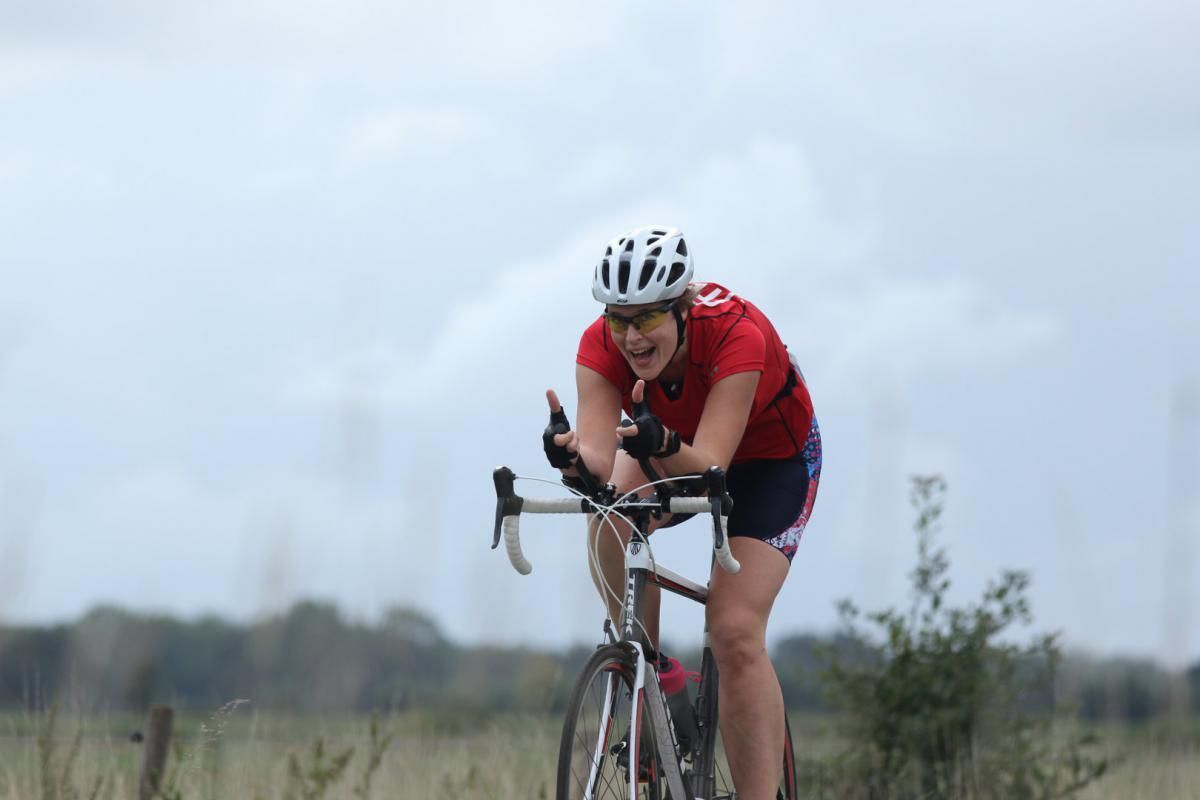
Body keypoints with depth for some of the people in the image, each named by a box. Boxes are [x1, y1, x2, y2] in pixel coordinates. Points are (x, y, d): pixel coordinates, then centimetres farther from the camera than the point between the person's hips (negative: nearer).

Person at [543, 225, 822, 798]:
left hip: (771, 458, -3)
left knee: (735, 634, -19)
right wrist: (574, 458, -61)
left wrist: (662, 444, -64)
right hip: (670, 455, 4)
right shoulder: (602, 347, -27)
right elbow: (599, 459, -38)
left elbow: (709, 468, -43)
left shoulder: (735, 335, -37)